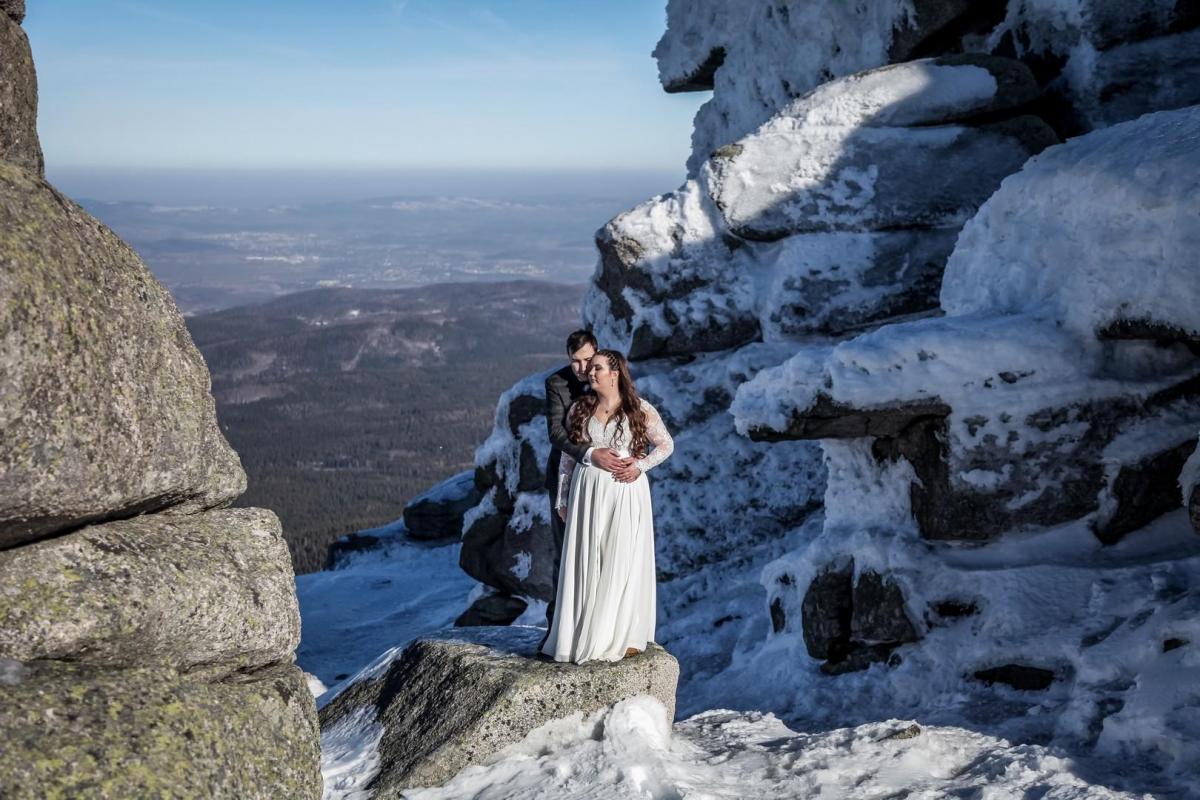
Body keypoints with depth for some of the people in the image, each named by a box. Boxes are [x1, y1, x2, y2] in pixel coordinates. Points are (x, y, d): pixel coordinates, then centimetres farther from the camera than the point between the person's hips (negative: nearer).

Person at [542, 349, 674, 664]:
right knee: (586, 562, 3)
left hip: (626, 492, -2)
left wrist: (640, 466, -9)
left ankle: (624, 636, 11)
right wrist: (562, 499, 9)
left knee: (623, 560, 1)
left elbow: (666, 444, 7)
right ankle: (585, 635, 12)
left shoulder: (640, 410, -2)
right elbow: (567, 455, 10)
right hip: (587, 493, 2)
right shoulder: (580, 409, 6)